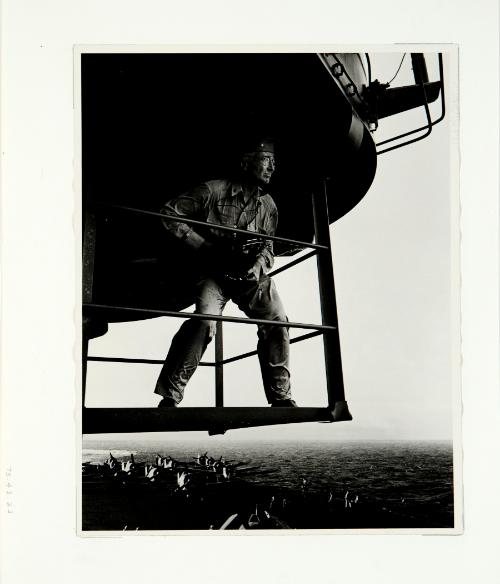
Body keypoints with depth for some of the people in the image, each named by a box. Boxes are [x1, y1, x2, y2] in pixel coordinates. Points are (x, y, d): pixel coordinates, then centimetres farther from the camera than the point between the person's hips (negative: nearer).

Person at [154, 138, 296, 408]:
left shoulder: (268, 205, 5)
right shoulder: (214, 190, -10)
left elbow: (267, 246, 13)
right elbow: (169, 213, -8)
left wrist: (259, 264, -11)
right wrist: (202, 245, -14)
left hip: (251, 275, 5)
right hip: (214, 272, -5)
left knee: (277, 319, -11)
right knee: (204, 321, -28)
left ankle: (281, 397, 1)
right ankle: (169, 396, -19)